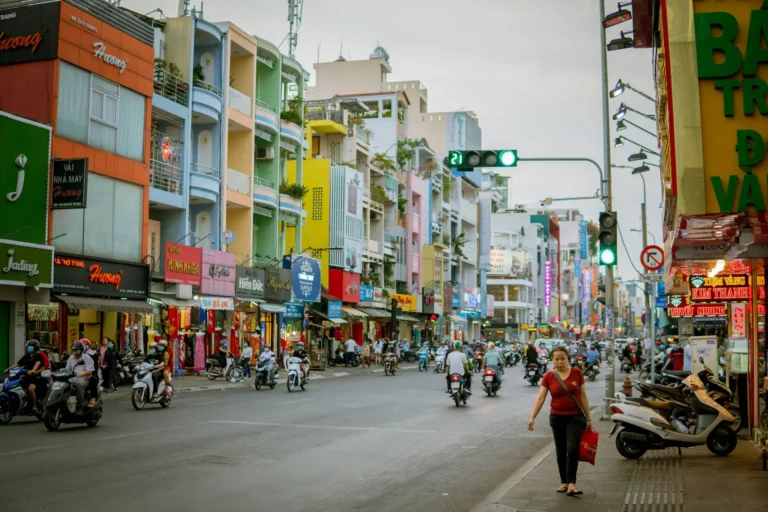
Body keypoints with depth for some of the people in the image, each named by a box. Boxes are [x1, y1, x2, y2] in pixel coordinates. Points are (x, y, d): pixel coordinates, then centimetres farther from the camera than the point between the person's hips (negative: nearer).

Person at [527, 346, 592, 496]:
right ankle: (564, 482, 20)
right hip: (557, 417, 2)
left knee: (572, 448, -13)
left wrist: (588, 418, 4)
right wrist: (532, 417, -17)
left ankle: (571, 484, -13)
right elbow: (540, 398, -7)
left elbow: (583, 396, 2)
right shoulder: (549, 376, -4)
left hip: (575, 417, -2)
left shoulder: (577, 373, -4)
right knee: (560, 450, 10)